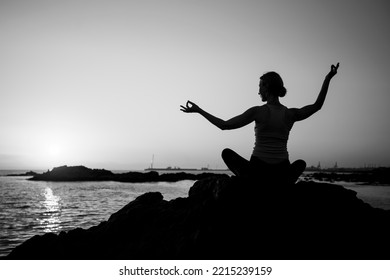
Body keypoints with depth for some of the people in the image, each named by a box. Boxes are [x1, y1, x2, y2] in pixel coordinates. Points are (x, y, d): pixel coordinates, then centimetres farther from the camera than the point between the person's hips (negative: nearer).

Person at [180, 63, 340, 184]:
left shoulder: (258, 112, -10)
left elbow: (224, 125, -7)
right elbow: (317, 105, 15)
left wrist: (198, 110, 1)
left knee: (226, 153, 24)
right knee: (301, 163, 38)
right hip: (281, 174, 3)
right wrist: (328, 78, 19)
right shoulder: (291, 114, 0)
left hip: (258, 172, -3)